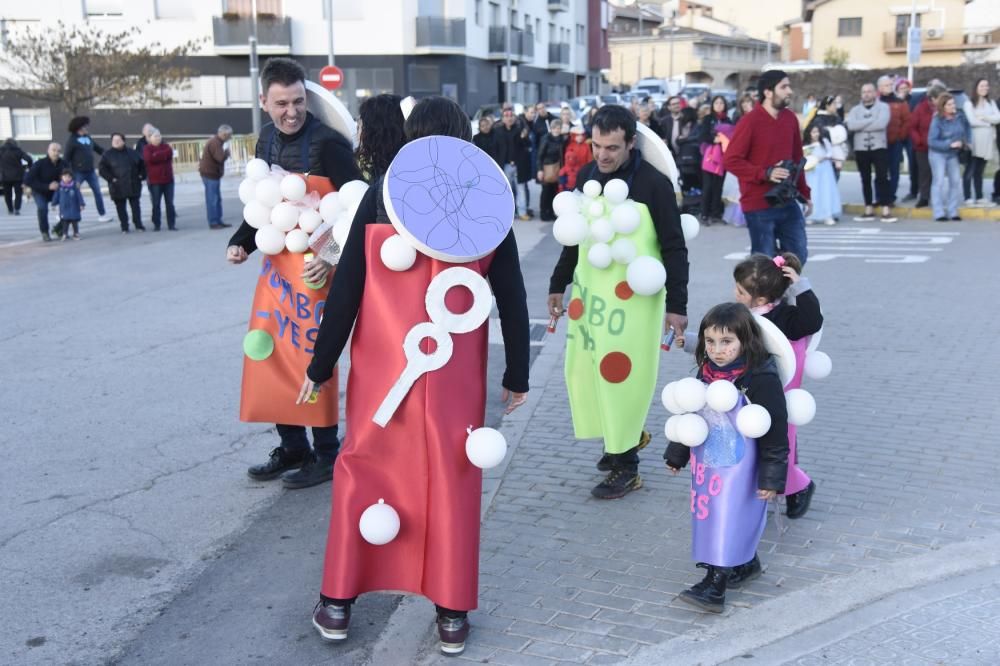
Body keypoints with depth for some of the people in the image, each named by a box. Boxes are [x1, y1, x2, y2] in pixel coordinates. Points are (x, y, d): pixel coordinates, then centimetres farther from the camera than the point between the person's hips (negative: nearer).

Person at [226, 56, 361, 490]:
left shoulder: (328, 144, -14)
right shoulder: (267, 141, 9)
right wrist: (242, 242, 4)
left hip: (316, 269, -8)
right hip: (277, 265, 8)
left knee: (313, 358, -2)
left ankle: (326, 455, 14)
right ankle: (291, 448, 26)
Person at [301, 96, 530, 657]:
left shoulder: (380, 195, -4)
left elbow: (347, 288, -4)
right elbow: (512, 298, 2)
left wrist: (321, 366, 3)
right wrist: (518, 374, 12)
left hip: (383, 364, 0)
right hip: (456, 371, 1)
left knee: (363, 471, 13)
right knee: (452, 480, 10)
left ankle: (338, 603, 21)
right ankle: (453, 616, 17)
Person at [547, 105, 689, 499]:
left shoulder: (653, 184, -13)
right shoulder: (586, 177, 3)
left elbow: (674, 249, -10)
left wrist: (677, 305, -13)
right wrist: (558, 284, 16)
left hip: (634, 297, -6)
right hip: (589, 291, 6)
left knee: (623, 376, -3)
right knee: (583, 371, 10)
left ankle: (626, 466, 11)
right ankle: (626, 436, 32)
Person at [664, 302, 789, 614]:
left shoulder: (760, 379, -21)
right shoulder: (707, 372, 0)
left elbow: (775, 433, -16)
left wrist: (771, 477, -15)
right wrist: (677, 454, 20)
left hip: (740, 470, -7)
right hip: (707, 464, 7)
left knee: (729, 521, -5)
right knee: (712, 518, 16)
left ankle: (714, 587, 1)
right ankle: (746, 564, 36)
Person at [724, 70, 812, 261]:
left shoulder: (790, 118, 9)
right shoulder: (750, 121, -12)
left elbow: (797, 158, 17)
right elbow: (731, 161, -14)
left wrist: (804, 192, 17)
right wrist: (765, 173, -22)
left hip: (787, 202, 6)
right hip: (759, 205, -6)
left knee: (798, 256, 8)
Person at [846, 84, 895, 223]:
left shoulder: (883, 107, 2)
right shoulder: (855, 110, 10)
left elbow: (881, 124, -17)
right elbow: (851, 125, -10)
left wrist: (861, 125, -10)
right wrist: (872, 120, -12)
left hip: (879, 147, -3)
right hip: (861, 148, 3)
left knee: (882, 178, -5)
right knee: (865, 180, 9)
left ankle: (886, 210, -5)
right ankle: (869, 210, 16)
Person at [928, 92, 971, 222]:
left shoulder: (960, 117, -5)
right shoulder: (937, 121, -20)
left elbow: (967, 127, 16)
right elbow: (932, 141, -23)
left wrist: (968, 141, 6)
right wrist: (950, 144, -26)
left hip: (953, 154, 6)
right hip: (938, 153, -6)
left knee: (955, 181, 4)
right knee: (939, 181, -8)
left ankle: (952, 212, 12)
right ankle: (939, 213, -5)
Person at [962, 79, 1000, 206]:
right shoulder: (969, 103, -1)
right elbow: (972, 121, -13)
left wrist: (984, 117, -13)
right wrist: (990, 122, -2)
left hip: (987, 142, 5)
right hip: (974, 142, -5)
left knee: (979, 171, 9)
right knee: (970, 171, -5)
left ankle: (979, 197, 12)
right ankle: (968, 198, -4)